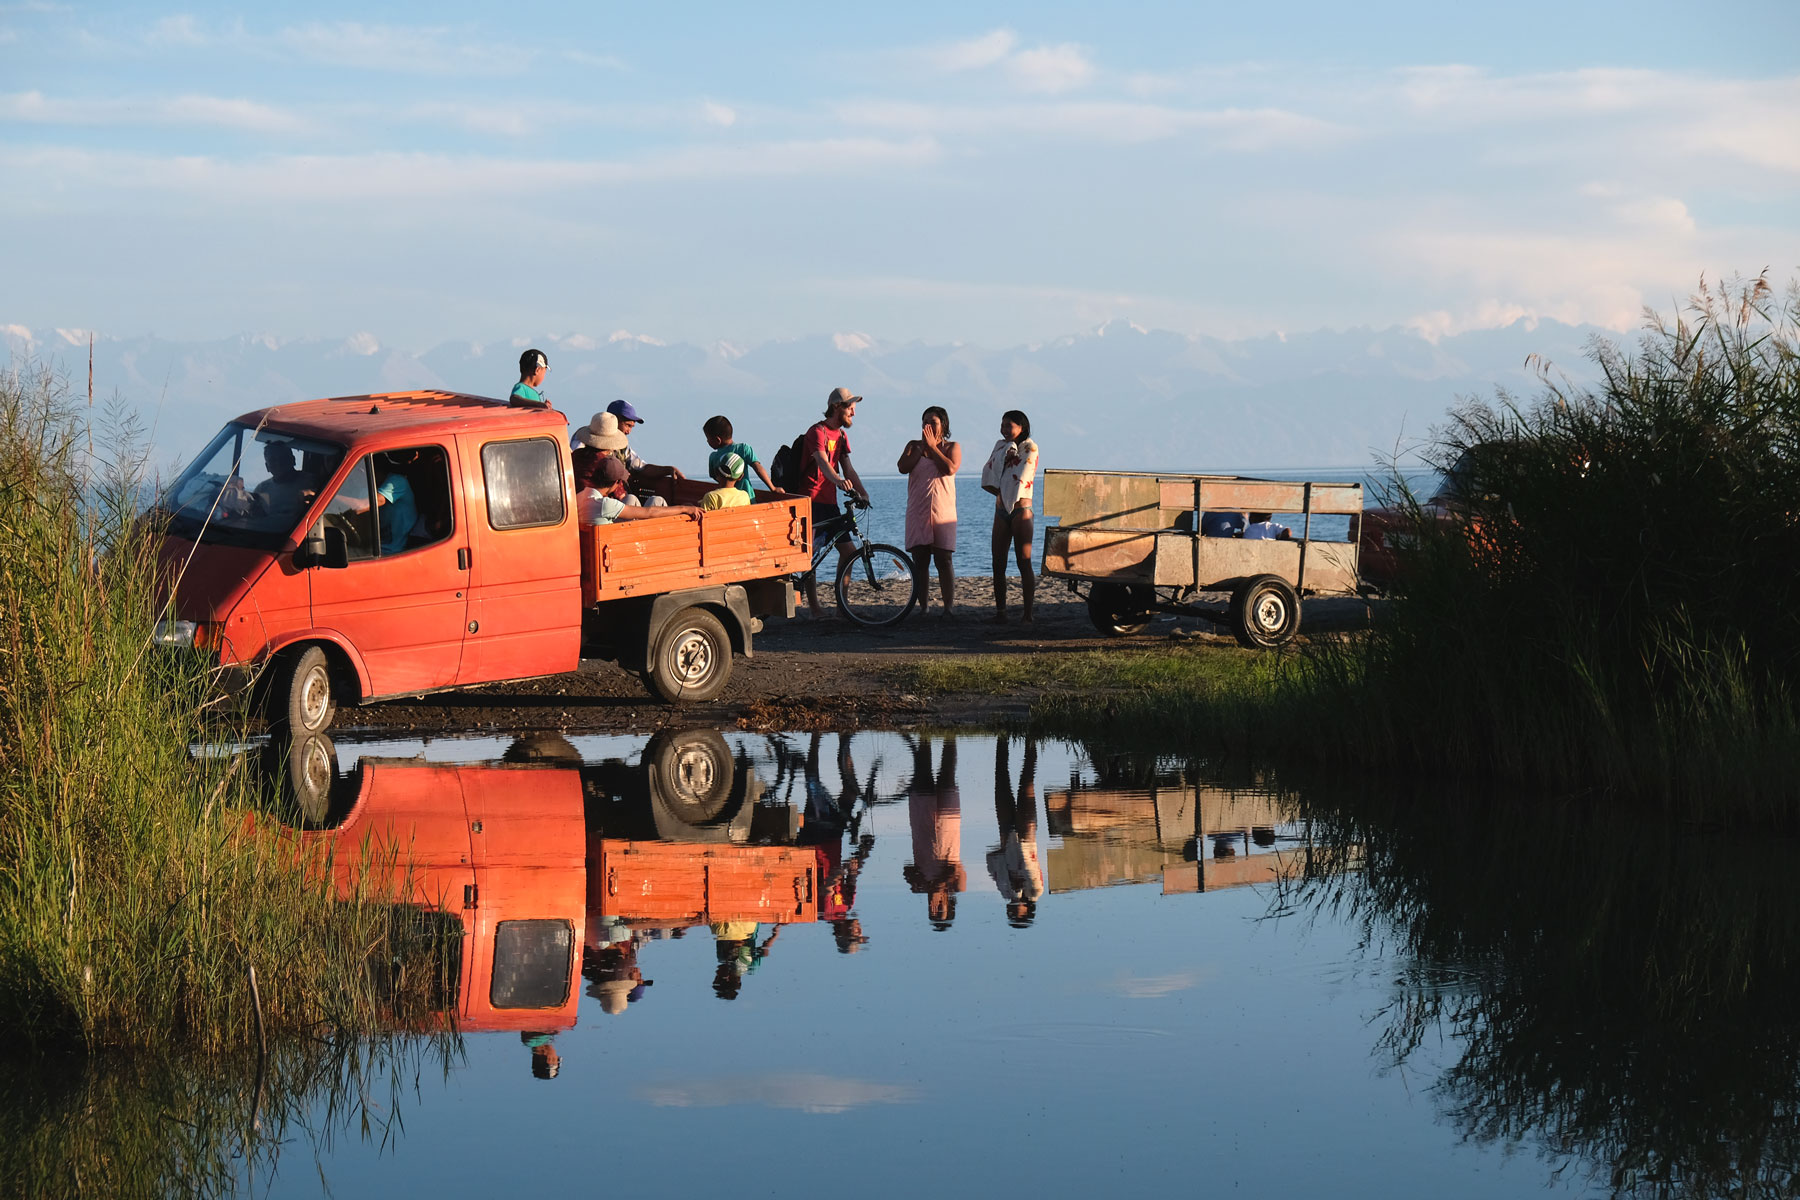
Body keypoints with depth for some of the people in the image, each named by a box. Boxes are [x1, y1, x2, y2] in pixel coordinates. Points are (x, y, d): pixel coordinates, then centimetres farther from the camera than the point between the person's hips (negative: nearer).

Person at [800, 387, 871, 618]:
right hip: (810, 499, -9)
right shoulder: (817, 432, -11)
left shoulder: (841, 435, 16)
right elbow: (822, 461, -28)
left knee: (848, 550, 5)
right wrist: (838, 480, -47)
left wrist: (863, 492, -3)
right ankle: (814, 608, -10)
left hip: (829, 502, 9)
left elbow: (848, 469, 13)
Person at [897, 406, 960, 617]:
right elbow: (902, 467, -5)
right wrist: (922, 446, -6)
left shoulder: (952, 447, 7)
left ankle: (949, 606, -3)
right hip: (917, 512, 2)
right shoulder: (914, 446, 13)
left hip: (943, 511, -2)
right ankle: (922, 606, 4)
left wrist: (933, 446, -7)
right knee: (920, 560, 0)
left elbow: (950, 468, -13)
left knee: (944, 560, -5)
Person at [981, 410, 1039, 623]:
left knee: (1024, 563, -5)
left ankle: (1028, 613, -5)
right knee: (998, 564, 3)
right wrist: (1001, 492, -10)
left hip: (1020, 509, -6)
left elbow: (1019, 479, -13)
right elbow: (988, 477, 5)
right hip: (1001, 510, 6)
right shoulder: (1000, 446, 13)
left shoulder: (1029, 448, -3)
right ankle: (1000, 612, 8)